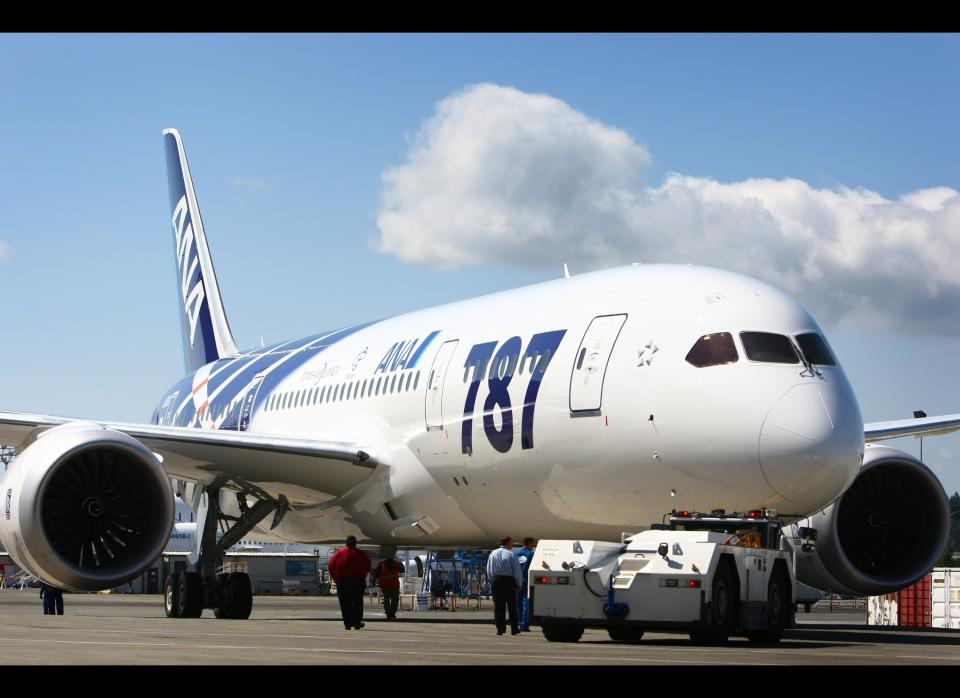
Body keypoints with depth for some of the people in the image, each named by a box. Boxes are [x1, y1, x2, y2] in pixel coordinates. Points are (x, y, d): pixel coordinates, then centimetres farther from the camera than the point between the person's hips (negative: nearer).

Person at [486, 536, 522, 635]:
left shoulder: (493, 554, 6)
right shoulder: (511, 554, -8)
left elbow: (488, 570, 9)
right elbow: (517, 571, -7)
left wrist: (492, 581, 14)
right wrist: (518, 584, 2)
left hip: (495, 580, 3)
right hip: (509, 581, -3)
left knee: (498, 606, 5)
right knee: (512, 606, 5)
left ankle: (500, 629, 2)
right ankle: (514, 629, 7)